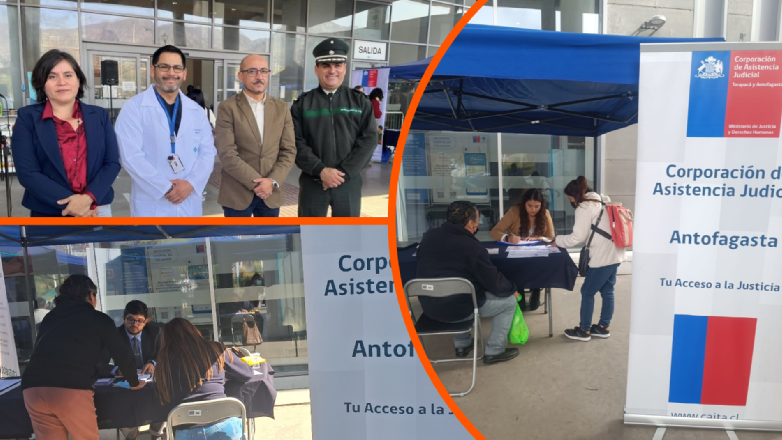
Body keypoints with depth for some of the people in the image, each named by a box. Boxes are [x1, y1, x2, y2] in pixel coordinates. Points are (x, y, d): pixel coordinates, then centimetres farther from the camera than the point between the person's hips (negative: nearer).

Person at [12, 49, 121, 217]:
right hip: (48, 214, -1)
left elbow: (112, 163, 0)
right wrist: (70, 203, -17)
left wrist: (88, 198, -16)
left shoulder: (99, 116, 5)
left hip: (96, 210, 2)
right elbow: (27, 173, -7)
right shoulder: (27, 118, -1)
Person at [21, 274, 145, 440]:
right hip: (72, 389, -4)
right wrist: (134, 382, 36)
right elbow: (121, 355, 18)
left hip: (32, 388, 4)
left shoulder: (50, 318, 27)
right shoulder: (99, 319, 15)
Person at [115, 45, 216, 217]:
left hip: (189, 205, 4)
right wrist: (166, 189, -16)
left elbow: (207, 152, 5)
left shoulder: (197, 111, 10)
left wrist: (191, 183, -13)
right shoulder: (134, 108, -5)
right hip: (151, 206, -4)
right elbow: (131, 156, -13)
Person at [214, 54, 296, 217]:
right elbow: (227, 154, -12)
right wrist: (256, 182, -16)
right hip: (237, 193, -3)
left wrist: (272, 181, -11)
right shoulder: (228, 108, -5)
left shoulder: (282, 108, 7)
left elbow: (289, 151, 3)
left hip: (271, 193, 3)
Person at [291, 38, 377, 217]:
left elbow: (369, 140, -4)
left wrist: (343, 172, -13)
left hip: (349, 182, 1)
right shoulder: (302, 104, 2)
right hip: (312, 181, 0)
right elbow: (296, 143, -5)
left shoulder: (360, 101, 4)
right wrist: (320, 170, -18)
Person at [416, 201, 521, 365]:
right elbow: (494, 284, -12)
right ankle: (494, 351, 17)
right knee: (509, 300, 11)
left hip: (429, 306, 7)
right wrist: (512, 288, 10)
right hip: (457, 308, -6)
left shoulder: (429, 236, 0)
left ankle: (462, 345, 38)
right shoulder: (473, 247, -18)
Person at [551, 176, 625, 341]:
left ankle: (584, 330, 11)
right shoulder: (601, 201, 16)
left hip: (603, 256, -9)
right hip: (614, 253, 9)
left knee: (587, 292, 2)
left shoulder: (584, 207, -11)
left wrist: (557, 240, 3)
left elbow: (577, 237, -11)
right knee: (607, 291, 15)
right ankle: (603, 327, 24)